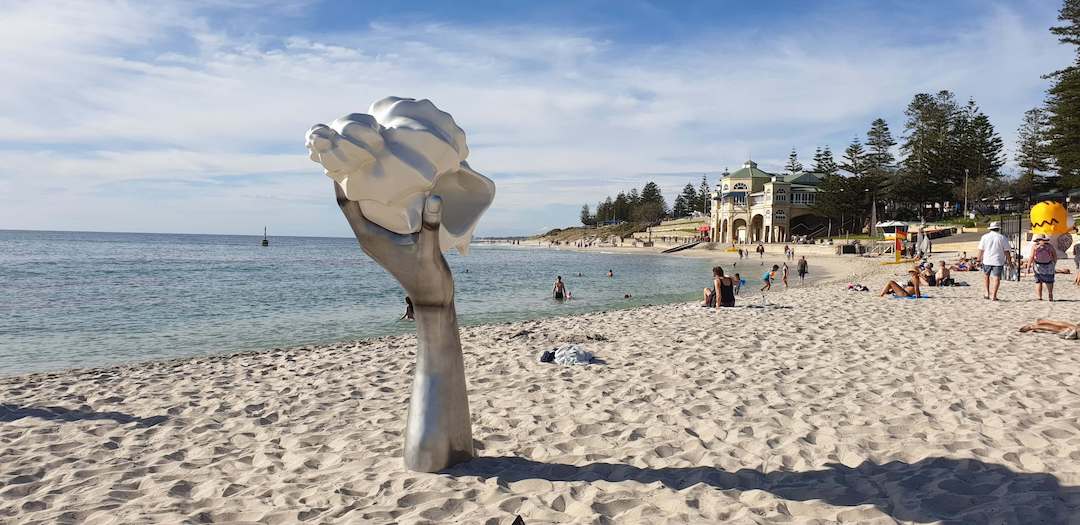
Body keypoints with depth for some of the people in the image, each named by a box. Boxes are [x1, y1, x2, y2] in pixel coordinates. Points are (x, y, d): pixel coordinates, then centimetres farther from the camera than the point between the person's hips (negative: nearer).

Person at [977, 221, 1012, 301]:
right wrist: (1009, 260, 7)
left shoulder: (984, 237, 3)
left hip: (987, 260, 2)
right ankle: (993, 295, -7)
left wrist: (979, 259, 14)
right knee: (996, 278, -2)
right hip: (998, 261, -1)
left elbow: (981, 250, 4)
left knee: (986, 276, 19)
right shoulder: (1002, 238, -1)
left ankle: (987, 293, 16)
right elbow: (1006, 251, -1)